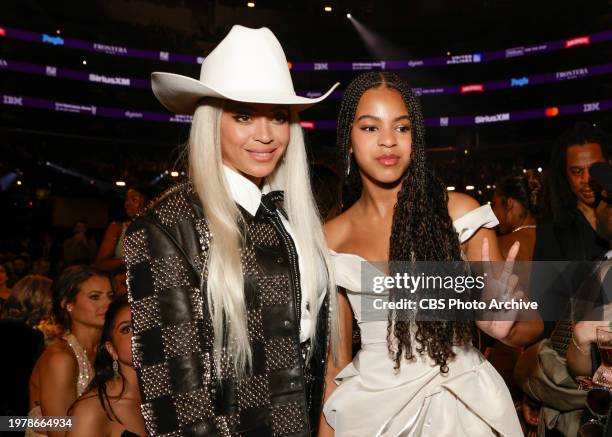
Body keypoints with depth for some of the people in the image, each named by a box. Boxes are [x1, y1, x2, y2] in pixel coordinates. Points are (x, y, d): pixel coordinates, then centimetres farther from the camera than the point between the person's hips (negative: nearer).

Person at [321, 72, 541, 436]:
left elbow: (530, 327, -6)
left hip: (459, 399, -1)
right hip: (371, 404, 2)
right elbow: (337, 354, 5)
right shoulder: (331, 239, -2)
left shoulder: (458, 211, -8)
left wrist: (503, 323, -27)